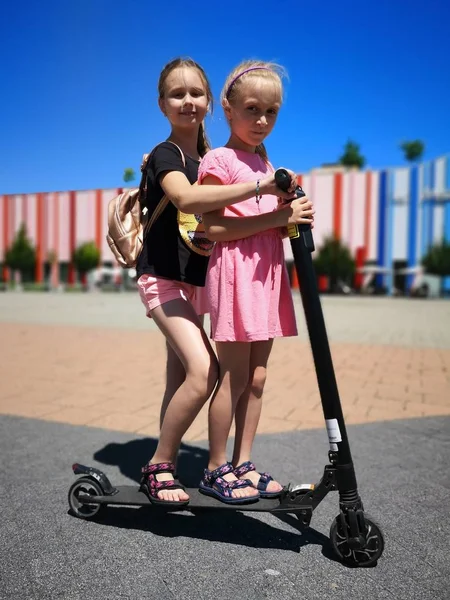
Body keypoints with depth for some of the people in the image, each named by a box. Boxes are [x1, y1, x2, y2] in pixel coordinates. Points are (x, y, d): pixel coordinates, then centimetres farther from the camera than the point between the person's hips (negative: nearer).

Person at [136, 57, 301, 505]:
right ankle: (157, 466, -3)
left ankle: (164, 468, 24)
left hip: (195, 282, 8)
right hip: (162, 279, -7)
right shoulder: (165, 154, -11)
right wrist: (259, 187, -39)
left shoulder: (211, 160, 13)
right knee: (203, 370, -22)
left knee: (180, 381, 10)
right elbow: (186, 198, -34)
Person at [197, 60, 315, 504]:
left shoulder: (264, 161, 21)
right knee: (234, 376, -4)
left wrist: (293, 218, 5)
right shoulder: (218, 159, -4)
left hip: (267, 271, 8)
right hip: (236, 271, -8)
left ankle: (242, 464, 21)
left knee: (256, 376, 9)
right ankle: (215, 471, 13)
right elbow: (211, 227, -15)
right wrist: (278, 217, -18)